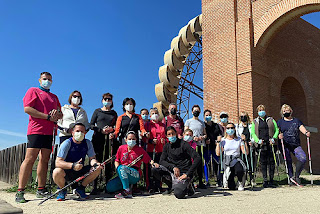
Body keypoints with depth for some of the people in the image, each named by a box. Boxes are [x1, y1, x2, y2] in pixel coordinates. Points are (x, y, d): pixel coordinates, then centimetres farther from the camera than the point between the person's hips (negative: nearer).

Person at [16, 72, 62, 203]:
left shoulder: (54, 97, 25)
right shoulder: (33, 91, 8)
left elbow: (60, 114, 22)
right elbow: (27, 109, -6)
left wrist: (57, 115, -4)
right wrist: (48, 117, -11)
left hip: (50, 132, 6)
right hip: (36, 130, -5)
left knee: (44, 160, 4)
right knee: (30, 159, -11)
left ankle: (41, 190, 8)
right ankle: (20, 192, -8)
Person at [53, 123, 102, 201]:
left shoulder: (88, 143, -2)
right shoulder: (67, 143, -15)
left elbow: (92, 158, -1)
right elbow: (58, 162, -23)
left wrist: (94, 163, -27)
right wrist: (73, 165, -40)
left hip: (80, 172, 4)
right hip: (66, 172, -4)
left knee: (98, 168, -17)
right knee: (57, 172, -36)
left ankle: (80, 188, 4)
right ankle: (62, 190, 0)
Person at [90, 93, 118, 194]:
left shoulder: (114, 113, 19)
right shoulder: (97, 111, 13)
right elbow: (91, 125, 7)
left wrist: (112, 129, -5)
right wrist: (101, 130, -8)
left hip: (110, 139, 2)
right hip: (98, 138, -2)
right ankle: (95, 187, -6)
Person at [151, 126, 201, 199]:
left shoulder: (183, 144, -10)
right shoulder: (166, 146, 7)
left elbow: (198, 159, -18)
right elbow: (162, 161, -1)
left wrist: (187, 174, -22)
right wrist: (173, 167, -20)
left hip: (183, 173, -5)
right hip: (172, 171, 5)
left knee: (178, 194, -29)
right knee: (154, 170, -16)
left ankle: (187, 186, 8)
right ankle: (171, 186, 6)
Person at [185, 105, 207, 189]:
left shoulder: (202, 123, 21)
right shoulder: (188, 121, 10)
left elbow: (205, 134, 20)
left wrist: (203, 137, -3)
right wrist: (193, 138, -13)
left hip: (201, 144, 3)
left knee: (200, 163, 2)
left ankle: (200, 182, 8)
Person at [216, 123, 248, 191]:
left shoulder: (239, 140, 8)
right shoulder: (223, 140, 7)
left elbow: (246, 152, 0)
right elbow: (218, 153, -2)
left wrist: (244, 141, -5)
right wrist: (218, 142, -7)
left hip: (236, 160, 0)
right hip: (227, 161, 0)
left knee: (240, 170, -38)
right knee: (231, 187, -11)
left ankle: (240, 183, -3)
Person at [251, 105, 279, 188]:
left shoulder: (271, 120, 15)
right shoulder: (255, 122, 14)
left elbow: (277, 130, 11)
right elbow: (252, 133, 6)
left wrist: (273, 138, -5)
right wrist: (258, 140, -10)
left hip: (270, 144, 0)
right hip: (261, 144, 0)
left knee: (271, 162, 0)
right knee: (263, 163, 0)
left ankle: (271, 180, 8)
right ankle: (265, 181, 4)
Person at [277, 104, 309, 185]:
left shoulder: (297, 121, 17)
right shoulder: (280, 122, 12)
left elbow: (301, 128, 3)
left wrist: (306, 132, -19)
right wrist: (278, 135, -20)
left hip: (296, 145, 2)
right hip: (285, 145, -1)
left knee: (303, 158, -15)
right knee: (288, 161, -5)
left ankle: (296, 176, -1)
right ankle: (291, 178, 5)